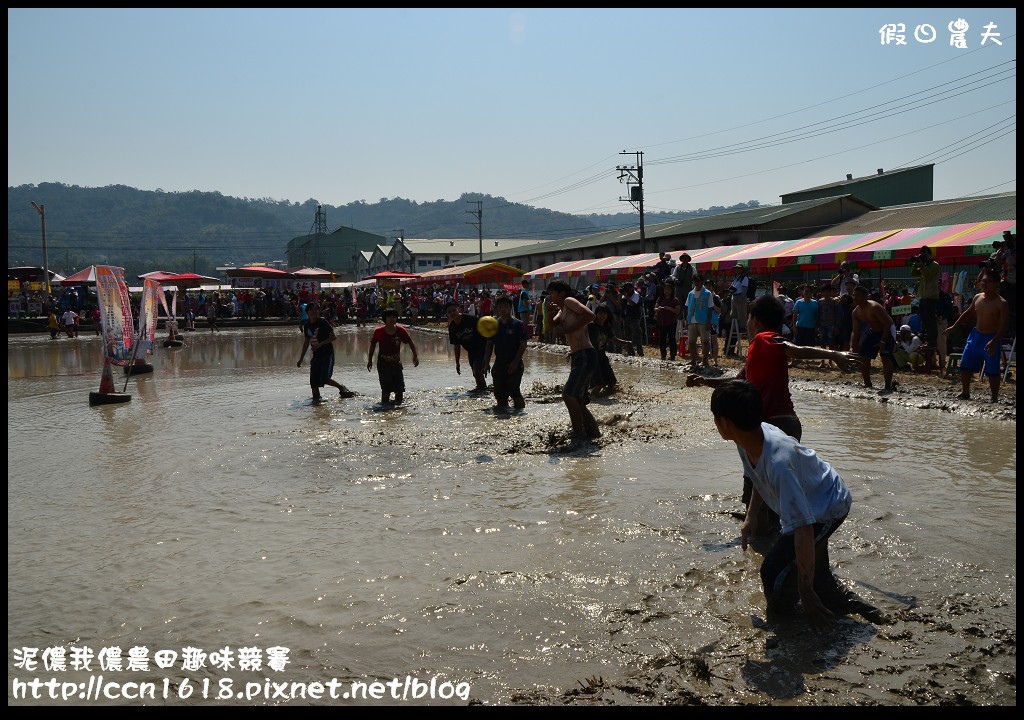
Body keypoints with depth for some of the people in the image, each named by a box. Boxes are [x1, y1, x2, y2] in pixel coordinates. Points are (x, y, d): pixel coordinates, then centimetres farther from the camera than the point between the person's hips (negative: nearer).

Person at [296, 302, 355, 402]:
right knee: (313, 381, -1)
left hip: (328, 354, -6)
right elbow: (306, 342, 17)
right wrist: (301, 360, 18)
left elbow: (333, 337, -13)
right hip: (316, 355, 6)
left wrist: (320, 344, -25)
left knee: (324, 379, -15)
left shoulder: (323, 322, -10)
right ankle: (316, 398, 9)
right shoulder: (306, 326, 7)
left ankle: (341, 387, 8)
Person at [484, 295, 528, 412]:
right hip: (499, 364, 5)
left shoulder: (518, 324, -5)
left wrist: (515, 362, -16)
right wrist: (486, 363, 3)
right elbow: (489, 345, 12)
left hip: (514, 365, -5)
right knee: (499, 394, 8)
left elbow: (523, 345, -8)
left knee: (514, 392, -14)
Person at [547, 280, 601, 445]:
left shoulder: (569, 301, -6)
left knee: (569, 395, -16)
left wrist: (569, 329, -15)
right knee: (577, 400, 14)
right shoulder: (562, 310, 22)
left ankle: (579, 434, -11)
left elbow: (590, 315, -21)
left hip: (585, 355, -11)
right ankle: (592, 431, 23)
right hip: (577, 357, 11)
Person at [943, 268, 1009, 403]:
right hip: (976, 335, 6)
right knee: (965, 365, 8)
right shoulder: (977, 298, 4)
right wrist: (954, 326, 23)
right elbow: (968, 313, 21)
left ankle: (994, 398, 12)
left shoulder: (1001, 303, -15)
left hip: (992, 338, -6)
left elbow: (1005, 325, -19)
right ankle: (965, 393, 23)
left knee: (992, 371, -1)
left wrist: (994, 341, -30)